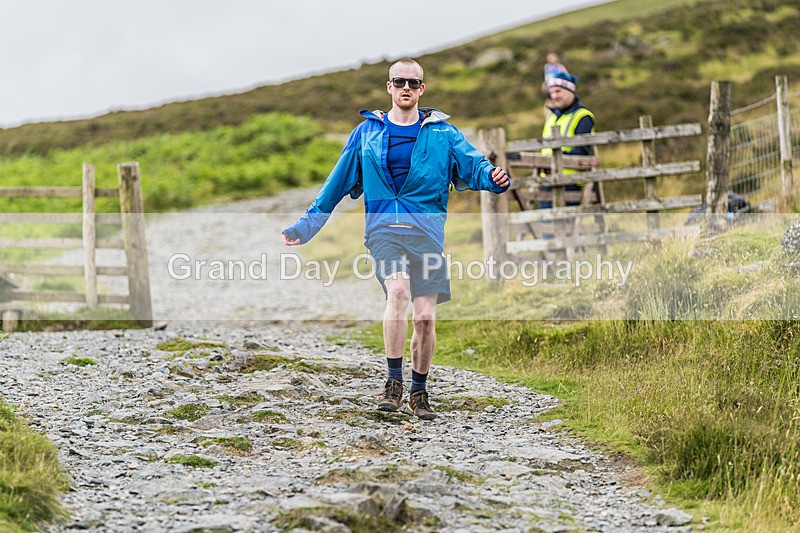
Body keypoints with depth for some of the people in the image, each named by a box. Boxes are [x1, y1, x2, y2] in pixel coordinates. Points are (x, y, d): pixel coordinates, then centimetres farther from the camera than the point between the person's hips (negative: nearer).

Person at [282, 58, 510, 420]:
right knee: (398, 290, -27)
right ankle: (394, 383, -18)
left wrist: (493, 177, -25)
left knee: (425, 317, -3)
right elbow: (337, 184, 18)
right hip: (383, 227, -1)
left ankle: (418, 394, 17)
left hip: (427, 229, 1)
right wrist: (305, 226, 18)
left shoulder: (441, 132, 10)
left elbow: (472, 163, -1)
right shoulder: (367, 132, 12)